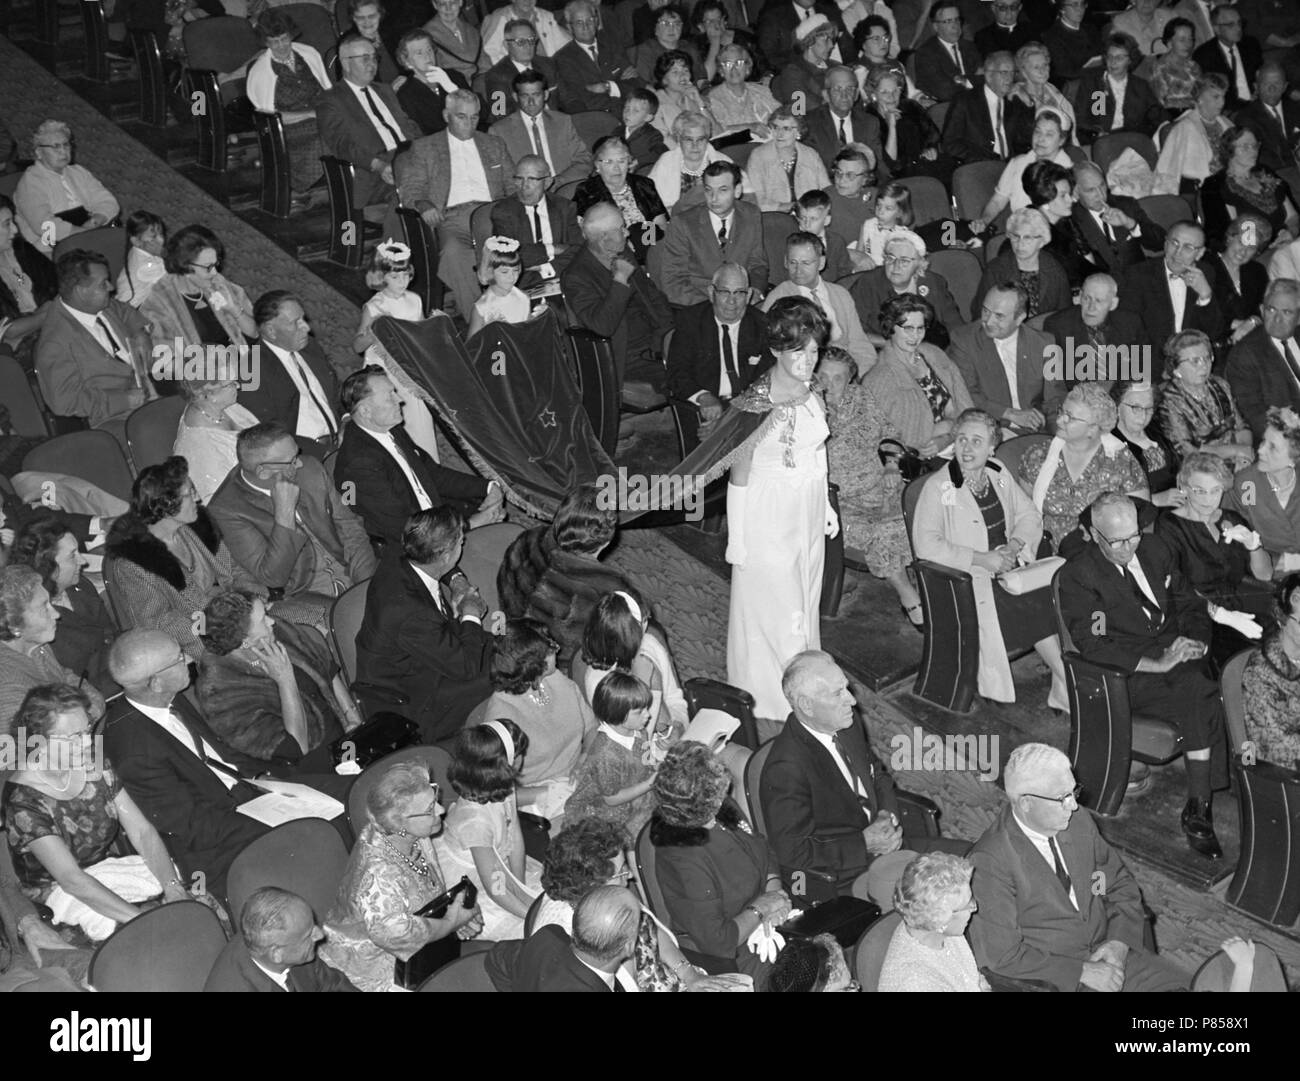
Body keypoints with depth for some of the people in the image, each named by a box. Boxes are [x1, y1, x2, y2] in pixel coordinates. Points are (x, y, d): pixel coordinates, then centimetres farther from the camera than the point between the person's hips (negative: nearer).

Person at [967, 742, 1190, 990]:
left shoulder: (1078, 821, 0)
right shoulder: (990, 861, -18)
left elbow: (1121, 885, 13)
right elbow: (1004, 956, -17)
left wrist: (1119, 943, -4)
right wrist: (1081, 972, -19)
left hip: (1106, 952, 6)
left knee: (1175, 986, -11)